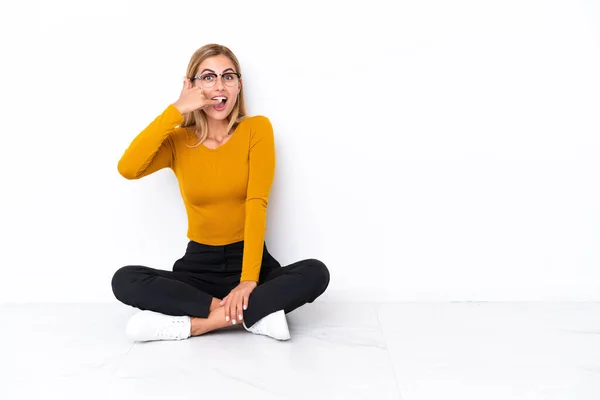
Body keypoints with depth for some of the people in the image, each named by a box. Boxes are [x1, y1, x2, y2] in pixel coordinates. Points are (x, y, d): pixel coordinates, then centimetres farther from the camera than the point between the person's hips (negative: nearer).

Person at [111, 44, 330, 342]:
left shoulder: (257, 129, -3)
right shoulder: (178, 140, 1)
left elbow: (257, 204, -14)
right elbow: (128, 169, -20)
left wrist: (249, 278, -24)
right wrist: (176, 110, -20)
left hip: (250, 260, -1)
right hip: (199, 265, 2)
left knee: (316, 273, -28)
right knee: (124, 280, -24)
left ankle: (190, 323, -28)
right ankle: (256, 314, -26)